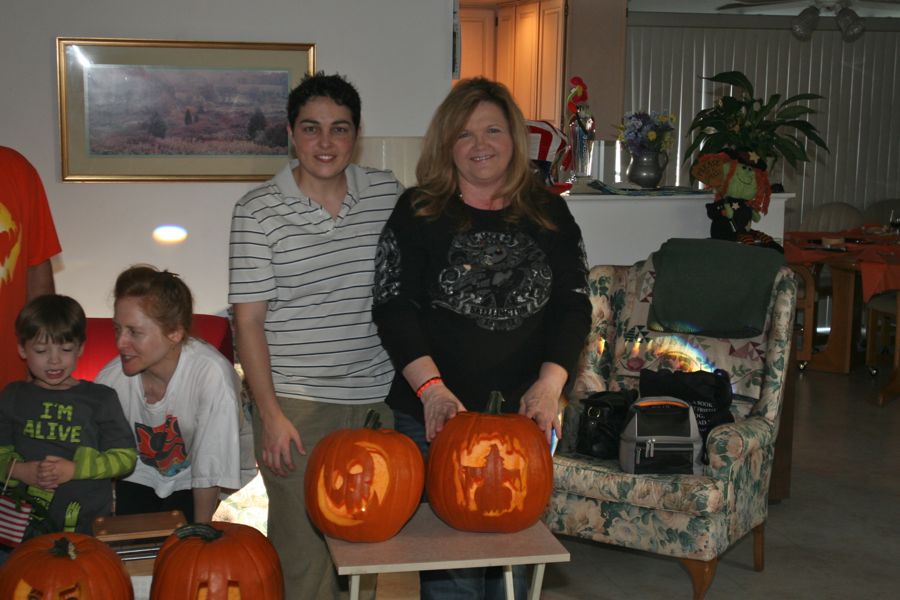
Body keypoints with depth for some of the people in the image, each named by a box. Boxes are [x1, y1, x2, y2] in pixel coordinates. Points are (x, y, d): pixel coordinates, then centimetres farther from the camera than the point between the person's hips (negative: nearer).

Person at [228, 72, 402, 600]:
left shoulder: (388, 194, 4)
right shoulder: (258, 211, -5)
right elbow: (249, 321, -5)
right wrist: (270, 413, -10)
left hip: (376, 395, 3)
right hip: (296, 402, -3)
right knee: (302, 543, 0)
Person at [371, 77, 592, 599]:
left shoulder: (549, 215, 6)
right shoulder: (419, 214, -1)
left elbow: (573, 304, 4)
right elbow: (395, 308, -6)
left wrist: (548, 384, -10)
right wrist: (432, 389, -18)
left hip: (525, 413, 3)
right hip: (437, 414, -2)